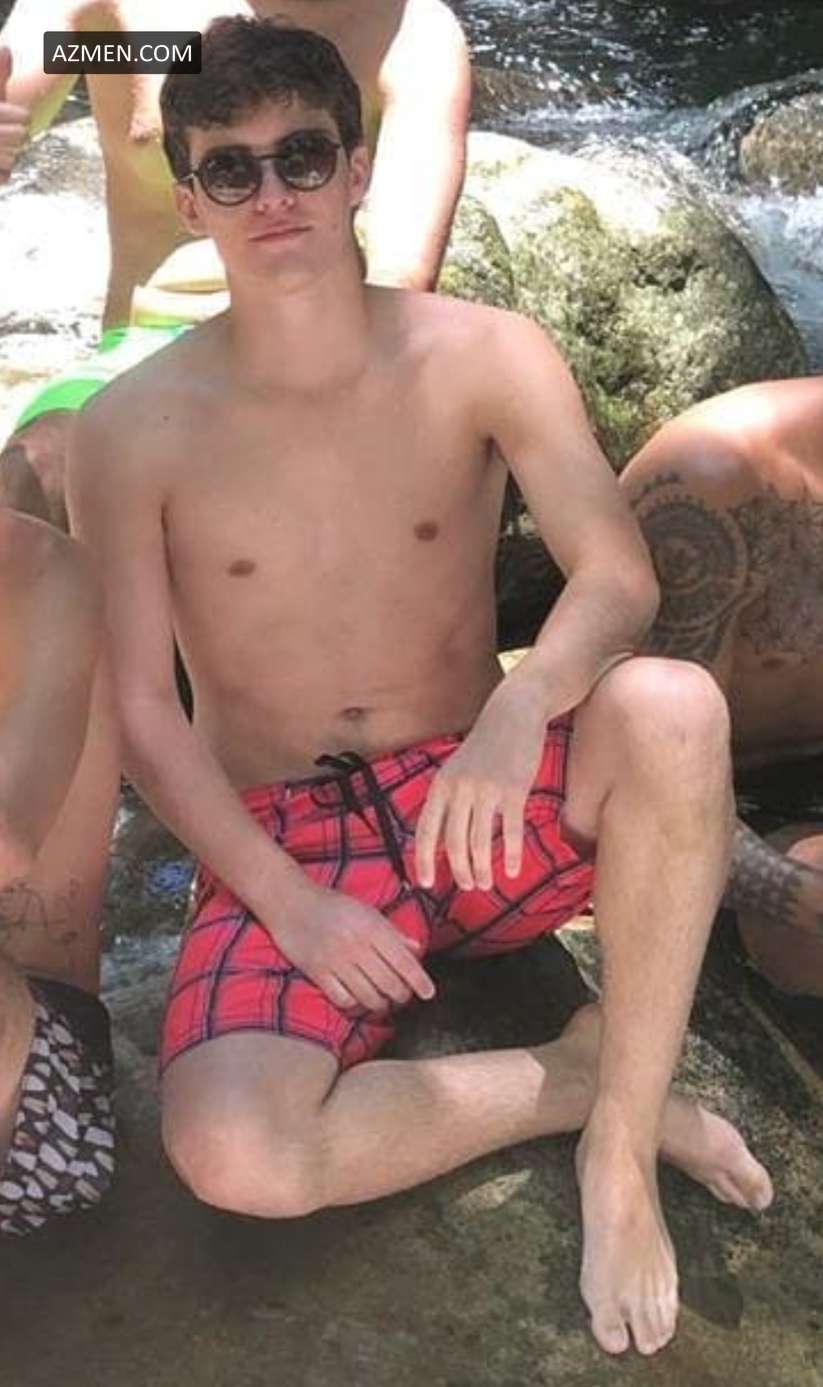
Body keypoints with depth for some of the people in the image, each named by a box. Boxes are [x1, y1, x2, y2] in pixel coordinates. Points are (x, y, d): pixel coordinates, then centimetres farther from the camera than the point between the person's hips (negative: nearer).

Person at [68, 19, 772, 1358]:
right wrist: (288, 900, -17)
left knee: (672, 708, -32)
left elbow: (618, 578, -13)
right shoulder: (131, 432, -7)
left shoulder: (485, 356, -4)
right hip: (278, 846, 0)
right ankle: (586, 1078, -4)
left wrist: (521, 708, -35)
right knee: (231, 1155, -29)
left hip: (478, 805, 1)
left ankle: (620, 1142, -14)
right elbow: (143, 709, -6)